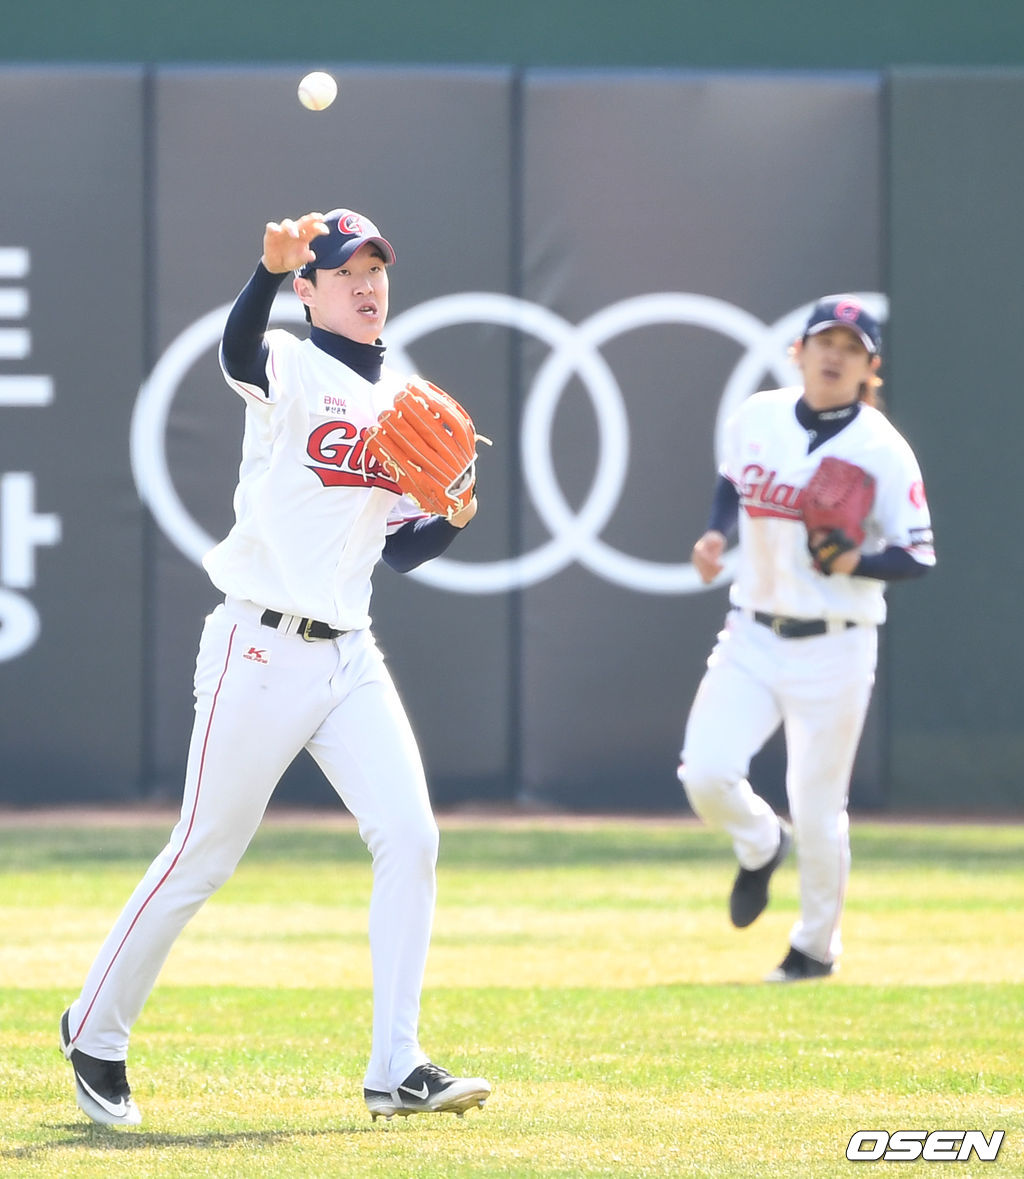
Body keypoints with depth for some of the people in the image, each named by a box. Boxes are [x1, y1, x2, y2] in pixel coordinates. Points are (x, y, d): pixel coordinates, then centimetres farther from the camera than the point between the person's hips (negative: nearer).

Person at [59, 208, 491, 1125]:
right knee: (203, 856, 1)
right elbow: (239, 352, -33)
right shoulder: (292, 370, -6)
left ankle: (397, 1068, -6)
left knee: (409, 836, -8)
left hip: (349, 656, 6)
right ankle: (96, 1032, 20)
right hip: (262, 652, -6)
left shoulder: (405, 401, 14)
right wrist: (271, 268, -51)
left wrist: (454, 518, -4)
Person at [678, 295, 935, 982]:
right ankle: (761, 848, 22)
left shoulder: (883, 450, -10)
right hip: (753, 636, 3)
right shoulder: (756, 419, 2)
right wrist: (716, 535, 3)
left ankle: (817, 946, 23)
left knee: (818, 809, 1)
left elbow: (919, 558, -9)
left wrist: (854, 564, -27)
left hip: (833, 648, -3)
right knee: (706, 772, -13)